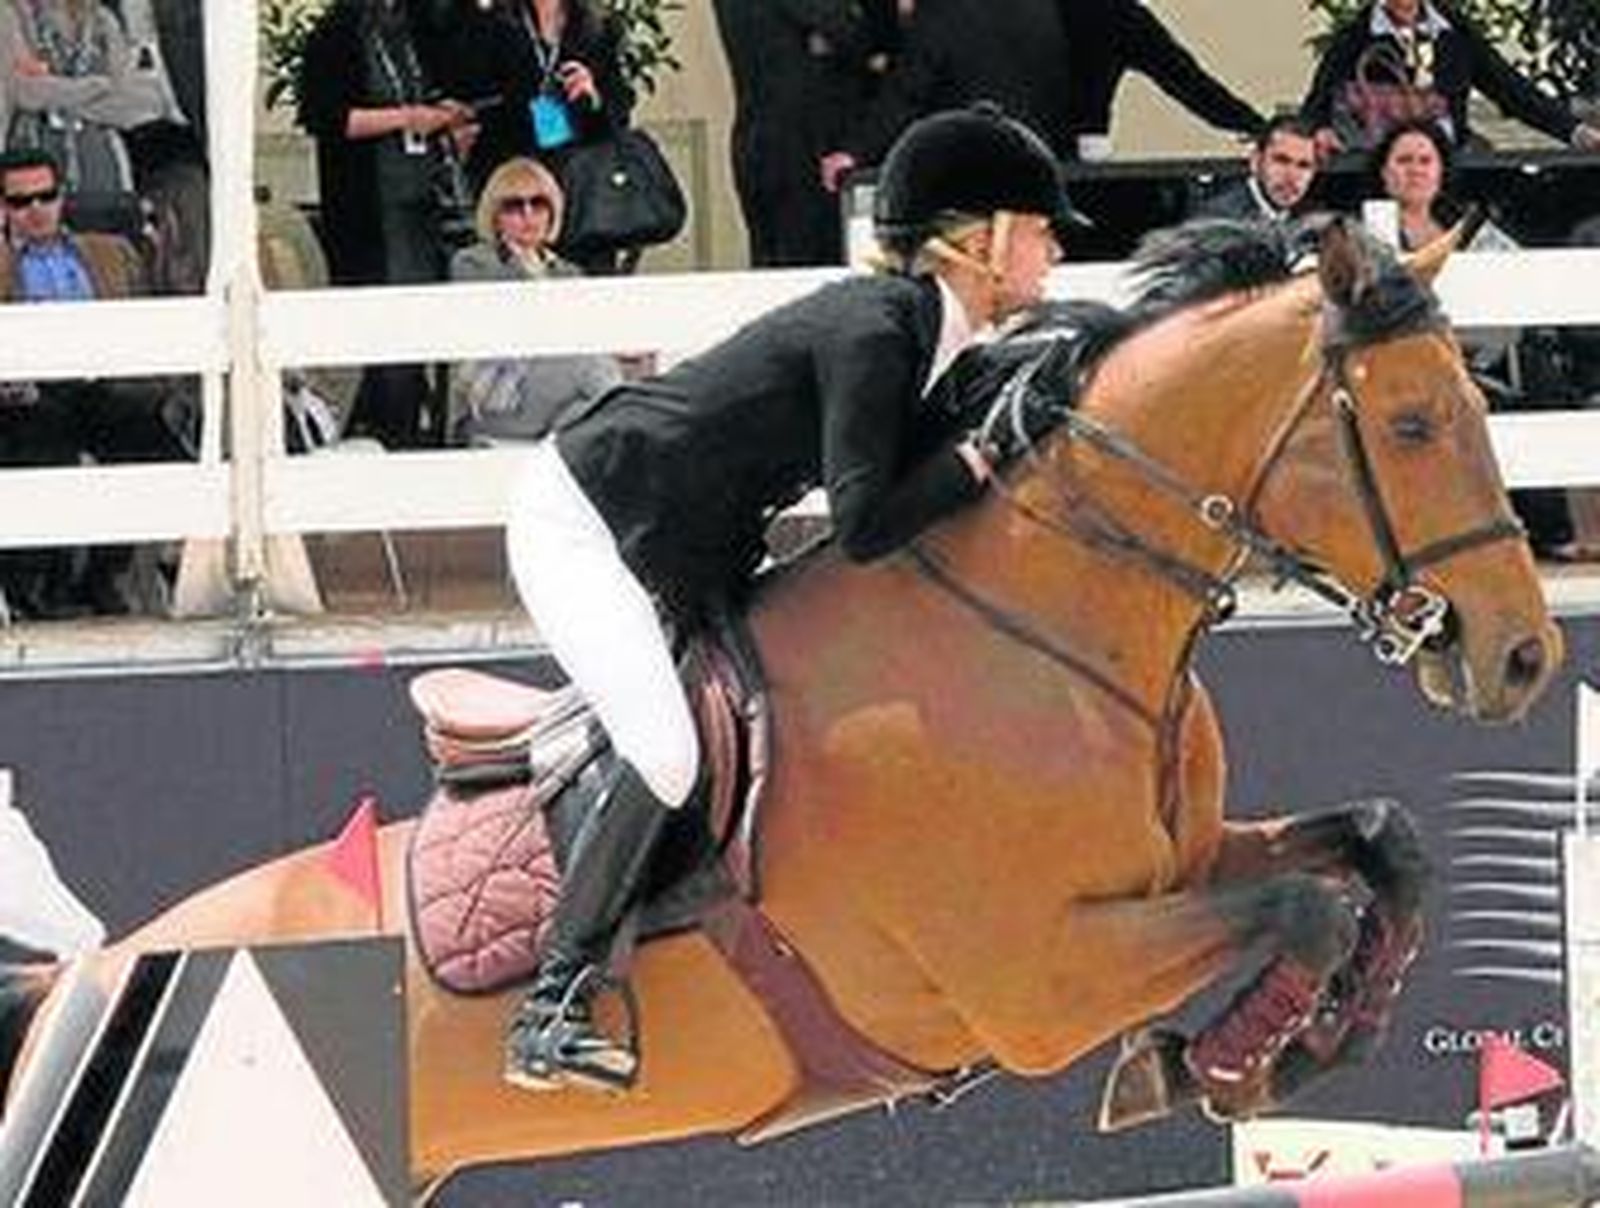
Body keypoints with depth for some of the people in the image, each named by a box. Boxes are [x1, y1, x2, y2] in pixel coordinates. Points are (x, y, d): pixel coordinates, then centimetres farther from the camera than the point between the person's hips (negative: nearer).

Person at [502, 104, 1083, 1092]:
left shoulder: (931, 338, 6)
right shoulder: (873, 332, -23)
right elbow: (864, 526, -27)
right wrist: (982, 455, -17)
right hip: (578, 520, -10)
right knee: (667, 753, -22)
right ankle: (551, 1014, -20)